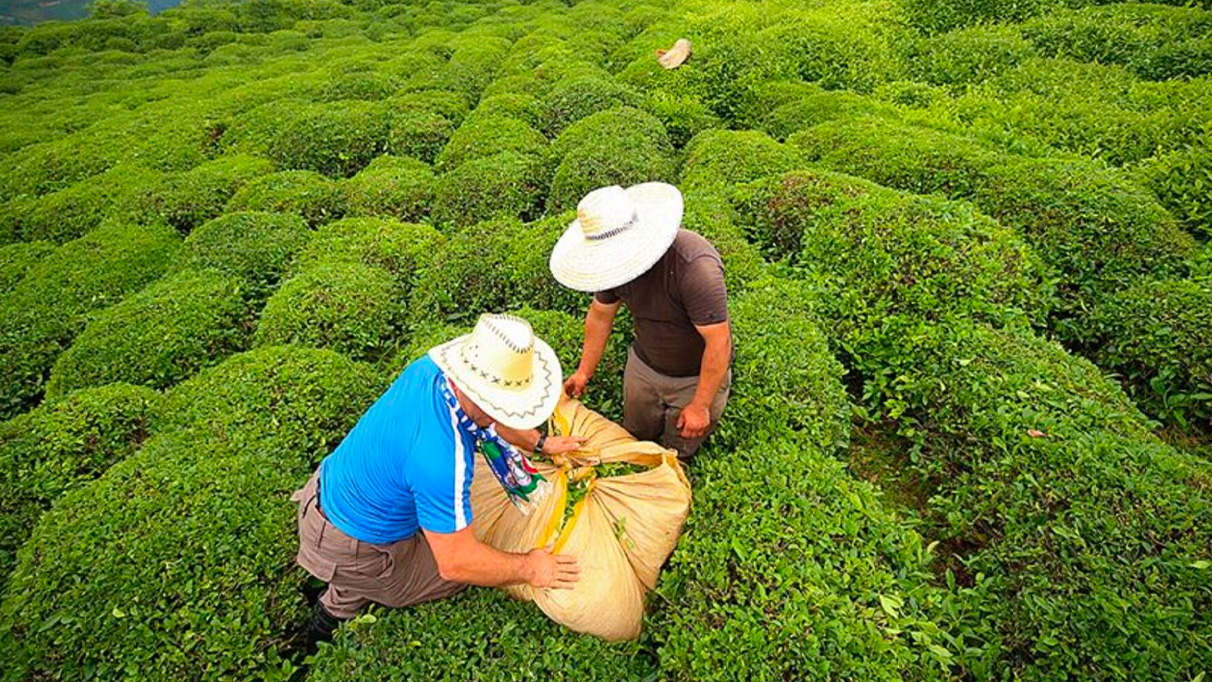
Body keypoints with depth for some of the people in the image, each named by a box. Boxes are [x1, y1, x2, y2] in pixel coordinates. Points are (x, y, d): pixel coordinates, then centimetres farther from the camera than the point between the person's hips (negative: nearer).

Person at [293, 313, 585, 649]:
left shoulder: (431, 368, -16)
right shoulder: (442, 459, -40)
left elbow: (485, 418, 6)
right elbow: (456, 563, -29)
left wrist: (541, 442, 11)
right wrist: (528, 569, -15)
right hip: (351, 551, -7)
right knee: (467, 571, 10)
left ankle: (335, 605, 33)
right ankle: (338, 612, 18)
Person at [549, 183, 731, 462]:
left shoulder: (695, 266, -38)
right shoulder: (615, 261, -17)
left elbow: (719, 342, -32)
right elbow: (600, 315, 1)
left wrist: (700, 406, -24)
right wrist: (584, 372, 8)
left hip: (696, 377, -5)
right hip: (644, 365, 5)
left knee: (677, 457, 15)